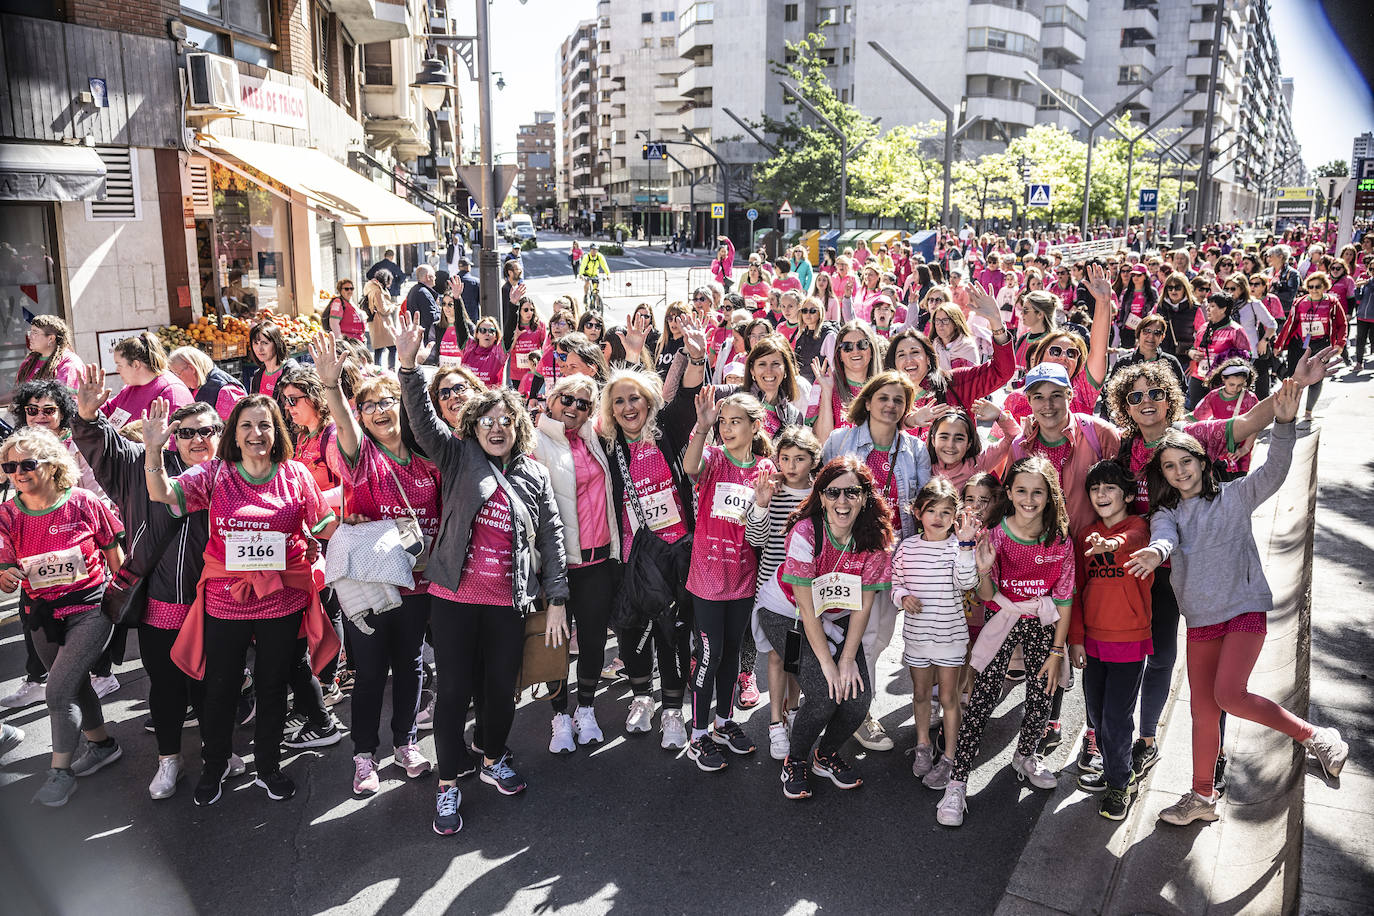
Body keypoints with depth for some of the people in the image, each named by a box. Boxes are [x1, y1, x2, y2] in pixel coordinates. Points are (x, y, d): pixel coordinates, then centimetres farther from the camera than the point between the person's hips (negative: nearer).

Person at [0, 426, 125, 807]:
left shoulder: (84, 503, -13)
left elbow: (114, 554, -3)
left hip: (89, 608, -5)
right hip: (42, 614, 5)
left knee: (59, 691, -10)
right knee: (75, 686, 18)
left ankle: (61, 769, 9)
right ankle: (102, 745, 40)